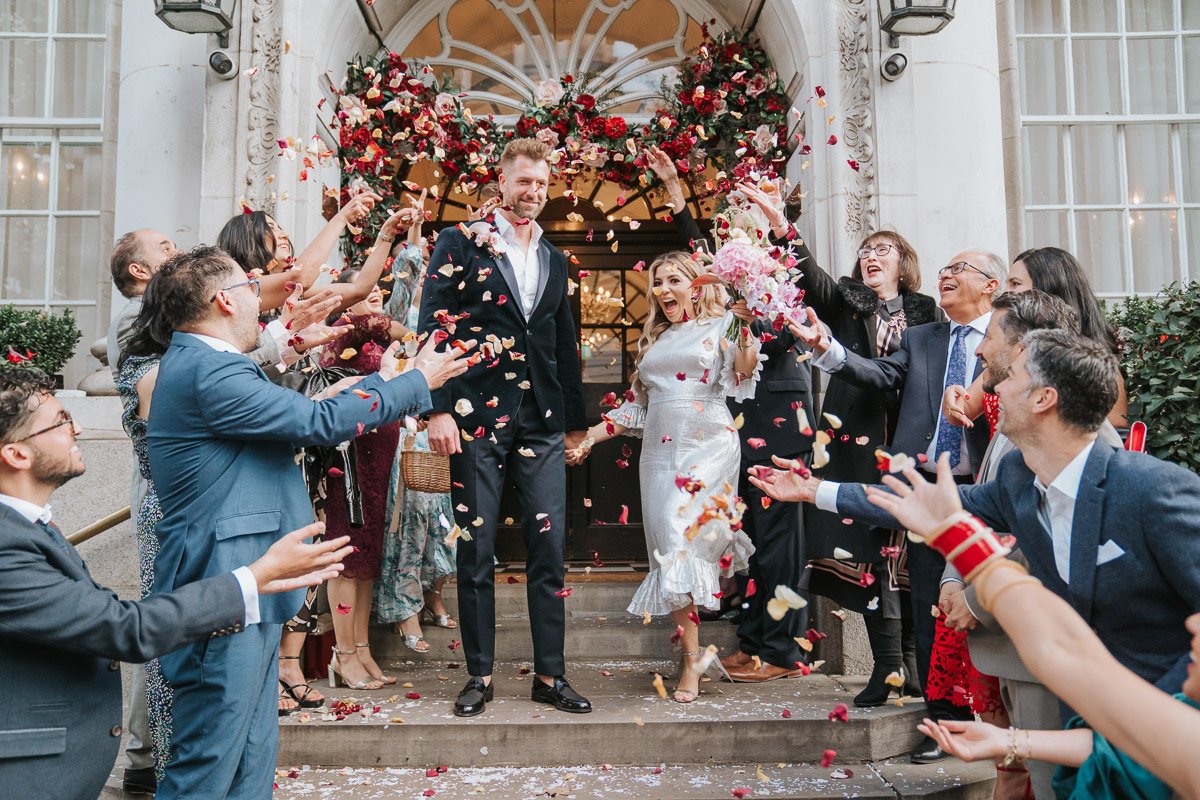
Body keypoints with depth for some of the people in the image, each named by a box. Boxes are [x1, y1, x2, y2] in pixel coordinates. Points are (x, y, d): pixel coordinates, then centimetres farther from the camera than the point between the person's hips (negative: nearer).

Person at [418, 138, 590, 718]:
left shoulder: (554, 260, 18)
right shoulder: (461, 244, 3)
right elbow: (434, 326, -4)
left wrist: (574, 419, 20)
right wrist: (439, 409, -13)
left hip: (542, 422, 4)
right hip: (478, 418, -4)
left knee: (550, 550, 3)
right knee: (476, 551, 4)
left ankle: (550, 676, 14)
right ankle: (479, 676, 17)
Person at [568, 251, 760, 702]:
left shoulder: (719, 326, 8)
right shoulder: (653, 339, 22)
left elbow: (744, 372, -10)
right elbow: (635, 406, 21)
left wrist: (744, 324, -20)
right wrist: (590, 438, 14)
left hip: (708, 447, -5)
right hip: (659, 452, 5)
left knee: (682, 536, -19)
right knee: (670, 550, -2)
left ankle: (692, 662, -7)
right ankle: (692, 658, 4)